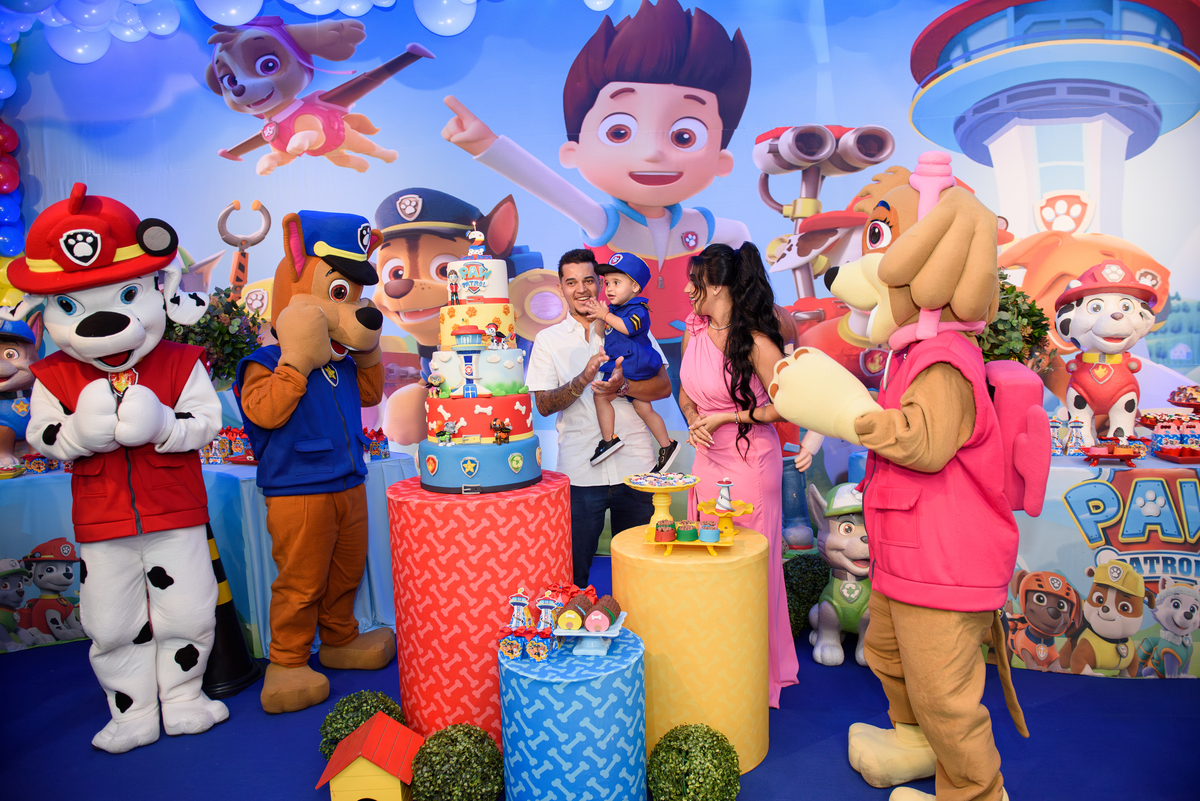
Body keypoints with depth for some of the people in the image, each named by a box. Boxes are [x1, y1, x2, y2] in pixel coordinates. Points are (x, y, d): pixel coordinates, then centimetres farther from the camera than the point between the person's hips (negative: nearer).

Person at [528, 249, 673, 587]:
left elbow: (664, 386, 2)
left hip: (635, 469, 1)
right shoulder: (548, 339, 7)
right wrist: (583, 379, -17)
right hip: (579, 471, 0)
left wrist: (623, 386, -17)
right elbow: (544, 405, -1)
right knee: (573, 570, 6)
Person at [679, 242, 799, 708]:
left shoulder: (755, 342, -17)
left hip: (750, 462, -7)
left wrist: (726, 417, -14)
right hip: (708, 459, 7)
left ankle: (760, 671, 22)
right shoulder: (694, 333, 5)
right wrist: (694, 422, -4)